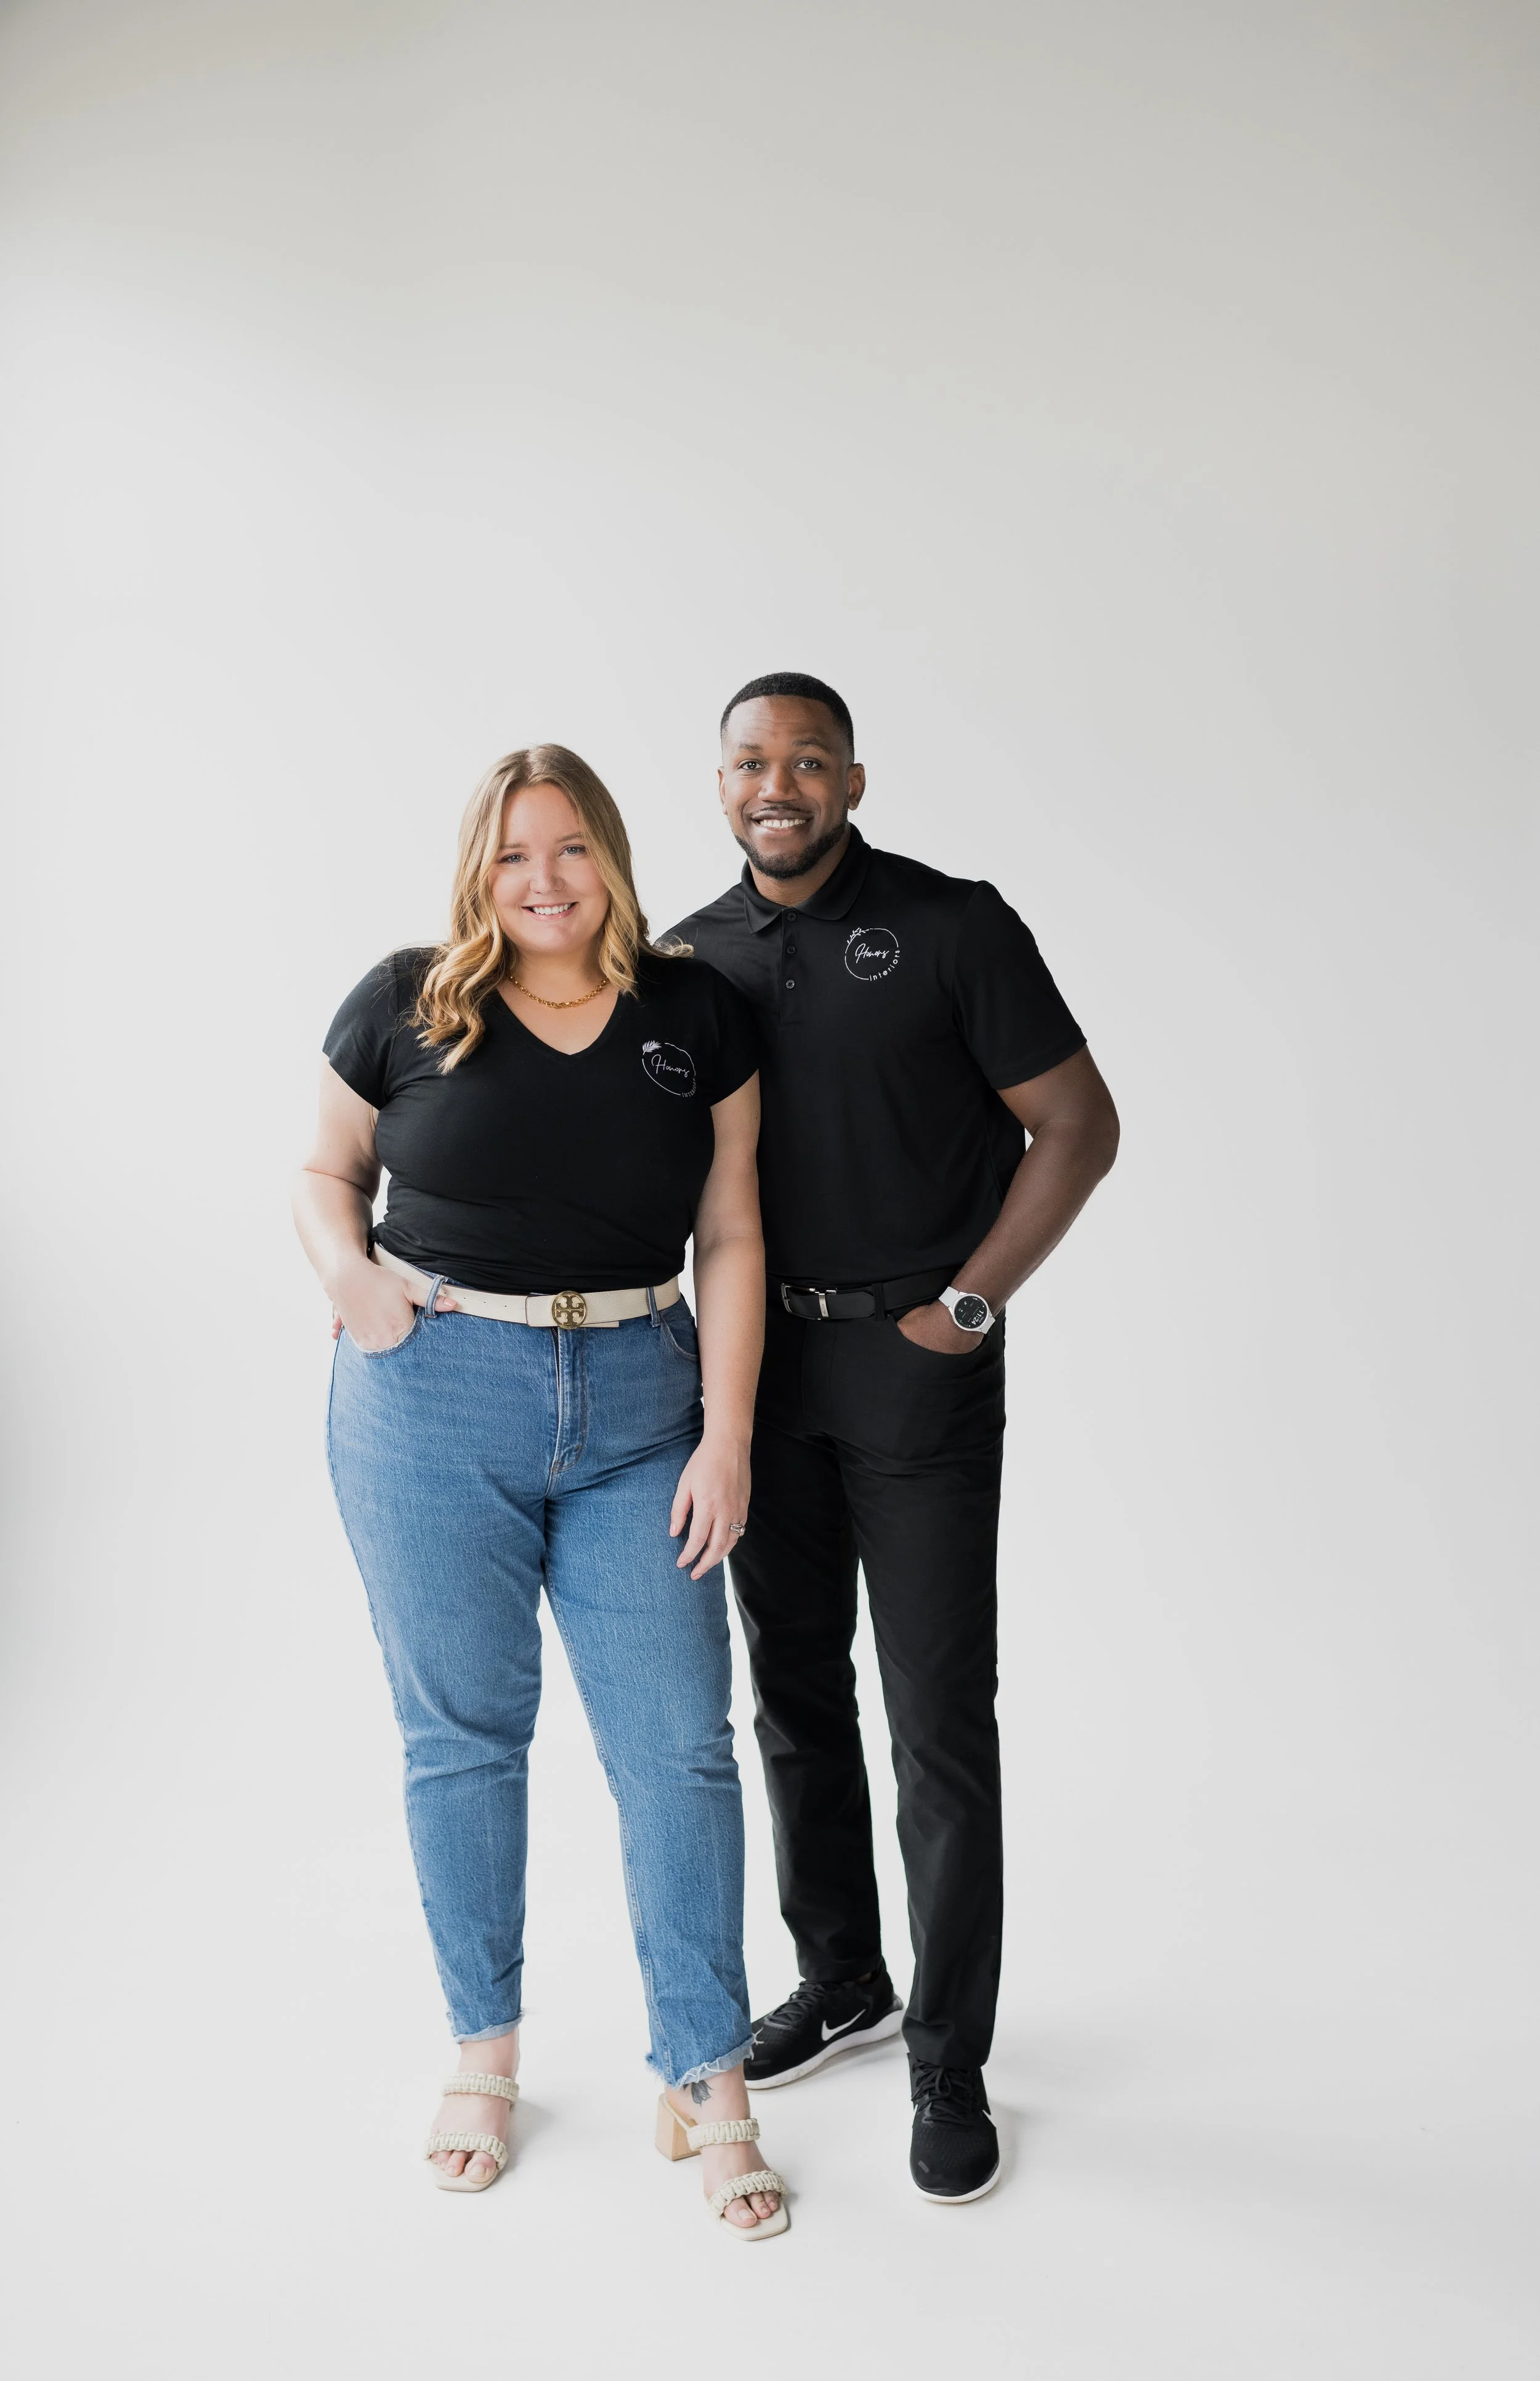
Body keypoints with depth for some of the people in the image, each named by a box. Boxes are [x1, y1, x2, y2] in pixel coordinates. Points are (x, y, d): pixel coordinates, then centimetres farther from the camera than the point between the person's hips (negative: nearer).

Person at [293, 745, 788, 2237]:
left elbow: (730, 1239, 3)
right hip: (430, 1404, 0)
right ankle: (485, 2052, 31)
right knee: (462, 1732, 11)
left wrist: (726, 1436, -3)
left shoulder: (696, 1017, 3)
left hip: (636, 1409, 1)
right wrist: (348, 1275, -9)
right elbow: (325, 1175, 13)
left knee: (678, 1745, 1)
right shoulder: (405, 1006, 0)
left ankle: (705, 2084, 18)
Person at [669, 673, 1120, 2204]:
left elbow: (1078, 1125, -6)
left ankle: (949, 2063, 14)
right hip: (761, 1363, 5)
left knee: (940, 1720, -1)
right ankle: (837, 1981, 34)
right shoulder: (691, 960, 7)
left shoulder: (953, 926, -7)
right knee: (795, 1690, 14)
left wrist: (969, 1304, -11)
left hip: (915, 1363, -5)